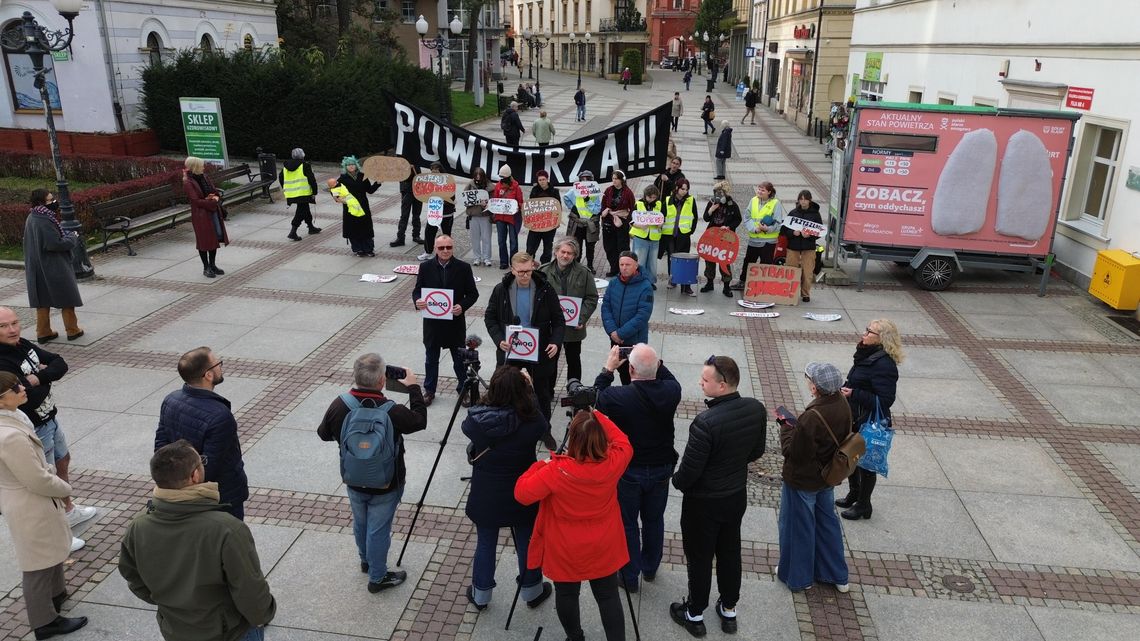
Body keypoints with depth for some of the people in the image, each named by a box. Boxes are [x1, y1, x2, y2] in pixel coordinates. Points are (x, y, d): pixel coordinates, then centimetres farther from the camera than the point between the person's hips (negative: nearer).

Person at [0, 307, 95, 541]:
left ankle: (69, 511, 49)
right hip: (35, 430, -9)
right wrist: (46, 379, -14)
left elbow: (60, 364, -5)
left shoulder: (23, 345, -2)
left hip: (50, 418, 9)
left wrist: (37, 378, -22)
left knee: (63, 462, 27)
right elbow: (30, 398, -33)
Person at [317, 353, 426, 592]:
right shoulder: (392, 412, -31)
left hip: (353, 482, 5)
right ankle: (377, 577, 30)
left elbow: (324, 434, 0)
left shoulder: (339, 405, -19)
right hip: (385, 485, -4)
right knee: (378, 530, 12)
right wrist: (413, 387, -3)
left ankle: (366, 561, 50)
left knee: (360, 524, 26)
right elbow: (420, 420, -10)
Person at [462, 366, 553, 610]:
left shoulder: (475, 421, -21)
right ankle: (532, 591, 41)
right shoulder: (531, 424, -26)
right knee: (527, 544, 21)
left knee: (485, 544, 21)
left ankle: (480, 594, 40)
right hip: (522, 497, -1)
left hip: (485, 498, 1)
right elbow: (544, 425, -2)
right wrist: (529, 388, 0)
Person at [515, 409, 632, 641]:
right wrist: (598, 417, 1)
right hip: (603, 550, 2)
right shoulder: (613, 463, -20)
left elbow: (522, 494, -19)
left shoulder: (556, 471, -28)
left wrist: (539, 466, -6)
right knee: (608, 597, 17)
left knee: (567, 595, 21)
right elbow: (624, 443, 3)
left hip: (565, 552, -2)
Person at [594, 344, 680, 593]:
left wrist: (608, 368, -3)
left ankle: (630, 577, 30)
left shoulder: (619, 397, -29)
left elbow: (597, 397, -7)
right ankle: (650, 568, 43)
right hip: (661, 469, 3)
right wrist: (655, 362, 0)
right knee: (654, 520, 23)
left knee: (627, 523, 16)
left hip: (628, 472, -3)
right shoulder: (671, 392, -20)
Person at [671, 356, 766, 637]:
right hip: (737, 495, 6)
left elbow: (689, 470, -24)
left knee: (699, 558, 14)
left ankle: (694, 615, 34)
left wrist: (676, 481, -3)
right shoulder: (756, 409, -13)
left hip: (704, 502, -6)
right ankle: (729, 610, 41)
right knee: (730, 553, 23)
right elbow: (757, 451, 3)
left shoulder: (706, 422, -34)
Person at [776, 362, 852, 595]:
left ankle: (797, 576, 32)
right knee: (827, 521, 24)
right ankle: (837, 575, 38)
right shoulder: (842, 405, -9)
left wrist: (786, 427, -11)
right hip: (827, 476, 8)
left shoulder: (811, 418, -34)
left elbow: (793, 453, -26)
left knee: (797, 527, 13)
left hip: (802, 481, -8)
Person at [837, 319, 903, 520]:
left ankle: (863, 505, 26)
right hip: (854, 418, 9)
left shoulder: (884, 364, -25)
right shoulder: (867, 355, 5)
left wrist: (854, 394, -28)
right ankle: (854, 494, 43)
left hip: (870, 423, -9)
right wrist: (846, 388, 3)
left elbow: (885, 400, -27)